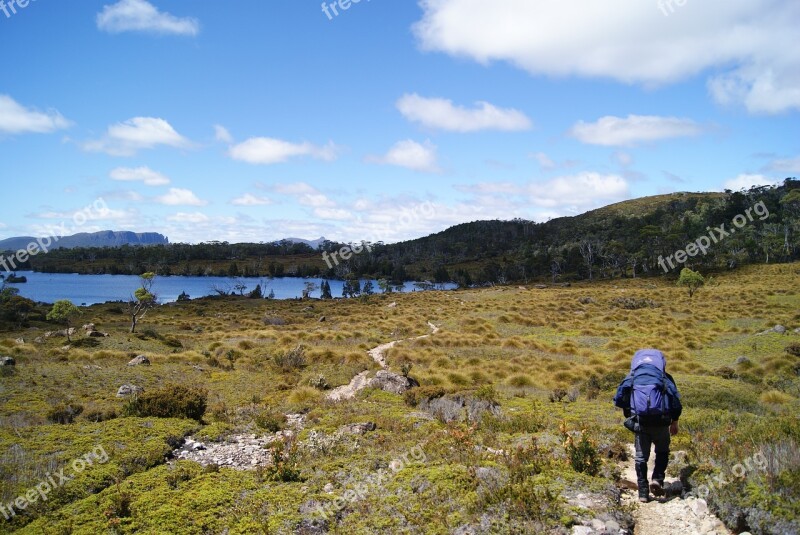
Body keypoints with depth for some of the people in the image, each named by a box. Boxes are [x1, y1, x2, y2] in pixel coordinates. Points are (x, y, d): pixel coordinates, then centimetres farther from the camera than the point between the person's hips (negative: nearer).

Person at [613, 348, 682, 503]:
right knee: (662, 451, 21)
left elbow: (620, 400, 6)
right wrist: (674, 421, 16)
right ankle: (657, 480, 0)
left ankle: (643, 493, 7)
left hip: (639, 421, 0)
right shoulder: (665, 378, 9)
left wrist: (629, 417, 17)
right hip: (660, 420, 0)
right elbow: (676, 400, 6)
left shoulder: (631, 378, 11)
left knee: (641, 456, 9)